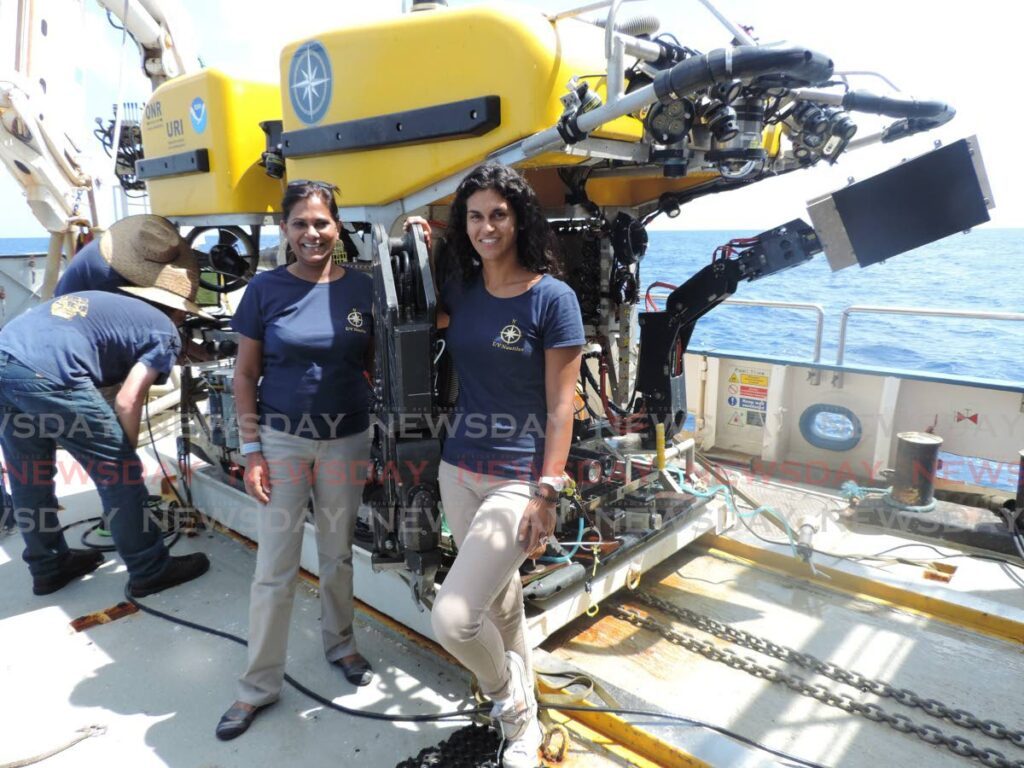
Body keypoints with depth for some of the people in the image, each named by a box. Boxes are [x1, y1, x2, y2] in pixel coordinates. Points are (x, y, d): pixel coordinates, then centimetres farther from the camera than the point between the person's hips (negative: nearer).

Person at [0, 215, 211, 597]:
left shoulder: (110, 302, 29)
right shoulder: (165, 331, 7)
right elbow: (127, 402, -4)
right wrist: (126, 456, 12)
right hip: (45, 373, -9)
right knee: (118, 472, 6)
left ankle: (48, 567, 40)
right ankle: (149, 570, 18)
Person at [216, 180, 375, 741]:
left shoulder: (361, 288, -2)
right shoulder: (266, 288, -5)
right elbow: (244, 375, -3)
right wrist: (251, 449, -6)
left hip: (347, 438, 1)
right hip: (282, 438, -1)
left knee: (338, 551, 16)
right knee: (275, 565, 6)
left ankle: (338, 643, 38)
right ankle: (259, 684, 22)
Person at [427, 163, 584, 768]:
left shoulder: (553, 297, -10)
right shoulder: (459, 291, 5)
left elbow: (561, 405, -11)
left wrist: (546, 493, -16)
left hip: (519, 478, -6)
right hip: (459, 471, 6)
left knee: (452, 618, -12)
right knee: (501, 601, 20)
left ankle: (512, 703, 20)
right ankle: (525, 718, 44)